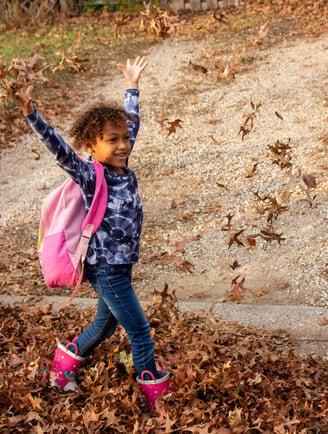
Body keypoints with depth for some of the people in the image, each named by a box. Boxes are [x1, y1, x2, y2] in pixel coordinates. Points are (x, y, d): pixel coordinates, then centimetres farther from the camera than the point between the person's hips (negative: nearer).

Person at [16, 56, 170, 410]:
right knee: (140, 332, 0)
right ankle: (155, 394, 15)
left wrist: (132, 87, 25)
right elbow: (59, 149, -29)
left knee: (105, 325, 25)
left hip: (121, 266, 8)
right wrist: (32, 116, -41)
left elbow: (131, 121, 16)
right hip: (105, 269, -8)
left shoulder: (123, 166, 2)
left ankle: (65, 360, 45)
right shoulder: (88, 174, -16)